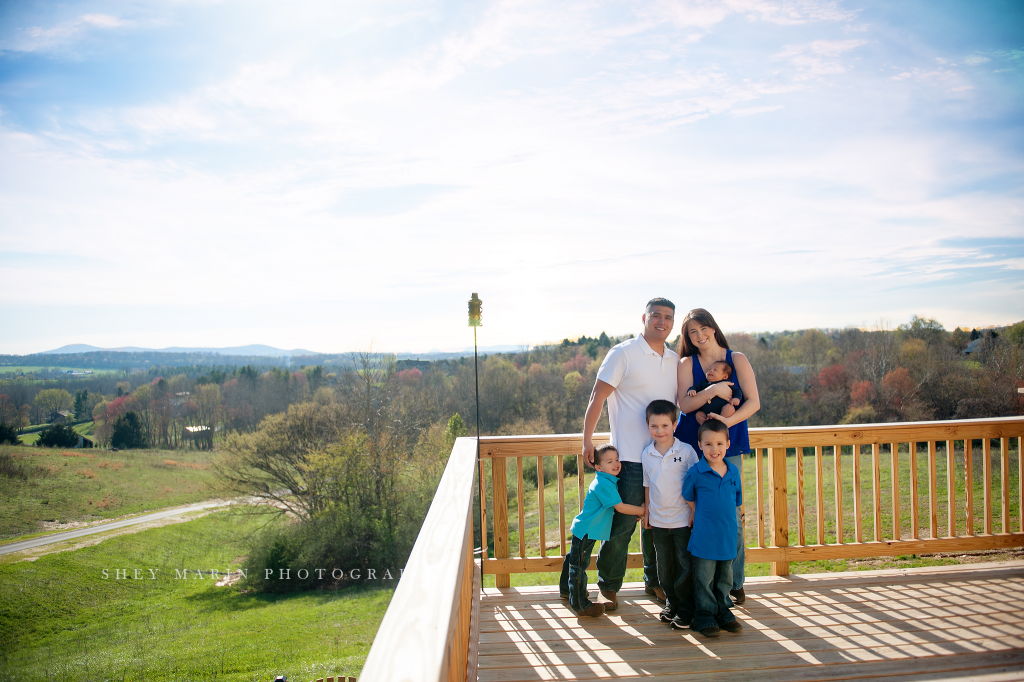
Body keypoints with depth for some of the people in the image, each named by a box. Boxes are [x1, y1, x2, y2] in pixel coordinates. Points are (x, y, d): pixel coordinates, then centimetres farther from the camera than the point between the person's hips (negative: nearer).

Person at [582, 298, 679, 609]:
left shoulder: (676, 361, 13)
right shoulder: (623, 354, -5)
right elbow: (597, 399, -8)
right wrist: (587, 441, -13)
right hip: (631, 457, -5)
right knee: (622, 523, -3)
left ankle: (655, 581, 30)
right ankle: (608, 586, 14)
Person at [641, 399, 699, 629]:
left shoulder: (686, 451, -9)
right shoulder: (646, 454, 2)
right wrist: (647, 511, 12)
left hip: (683, 520, -3)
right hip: (658, 521, 4)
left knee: (686, 565, 3)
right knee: (664, 566, 13)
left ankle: (686, 608, 16)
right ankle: (671, 602, 29)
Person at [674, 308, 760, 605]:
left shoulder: (737, 359, 5)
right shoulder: (687, 364, 7)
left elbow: (754, 401, -3)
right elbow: (684, 404, -6)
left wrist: (729, 421, -19)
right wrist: (712, 391, -22)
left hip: (728, 447, 0)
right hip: (692, 447, 1)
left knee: (731, 516, -1)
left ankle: (735, 583, 14)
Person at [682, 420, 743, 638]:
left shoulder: (734, 471, 2)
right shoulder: (695, 472, -10)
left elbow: (736, 501, 14)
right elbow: (688, 499, 3)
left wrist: (723, 518, 9)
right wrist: (703, 517, 4)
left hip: (728, 536, 4)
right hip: (703, 538, -4)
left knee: (725, 578, 16)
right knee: (704, 579, 4)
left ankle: (723, 611, 32)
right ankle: (705, 614, 18)